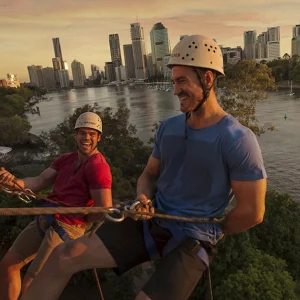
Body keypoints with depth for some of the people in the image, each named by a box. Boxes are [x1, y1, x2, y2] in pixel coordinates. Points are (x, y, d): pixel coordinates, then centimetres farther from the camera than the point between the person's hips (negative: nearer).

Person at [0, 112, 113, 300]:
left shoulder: (98, 166, -16)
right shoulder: (65, 159, 13)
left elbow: (105, 208, -23)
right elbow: (39, 182, 3)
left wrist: (81, 221, -5)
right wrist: (15, 182, -17)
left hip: (67, 228, -9)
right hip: (45, 220, 9)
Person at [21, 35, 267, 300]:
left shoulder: (238, 140, -16)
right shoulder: (168, 126, 4)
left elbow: (252, 212, -12)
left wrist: (209, 232, 1)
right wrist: (143, 199, -10)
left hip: (193, 240, -5)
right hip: (152, 222, 5)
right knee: (63, 256, -7)